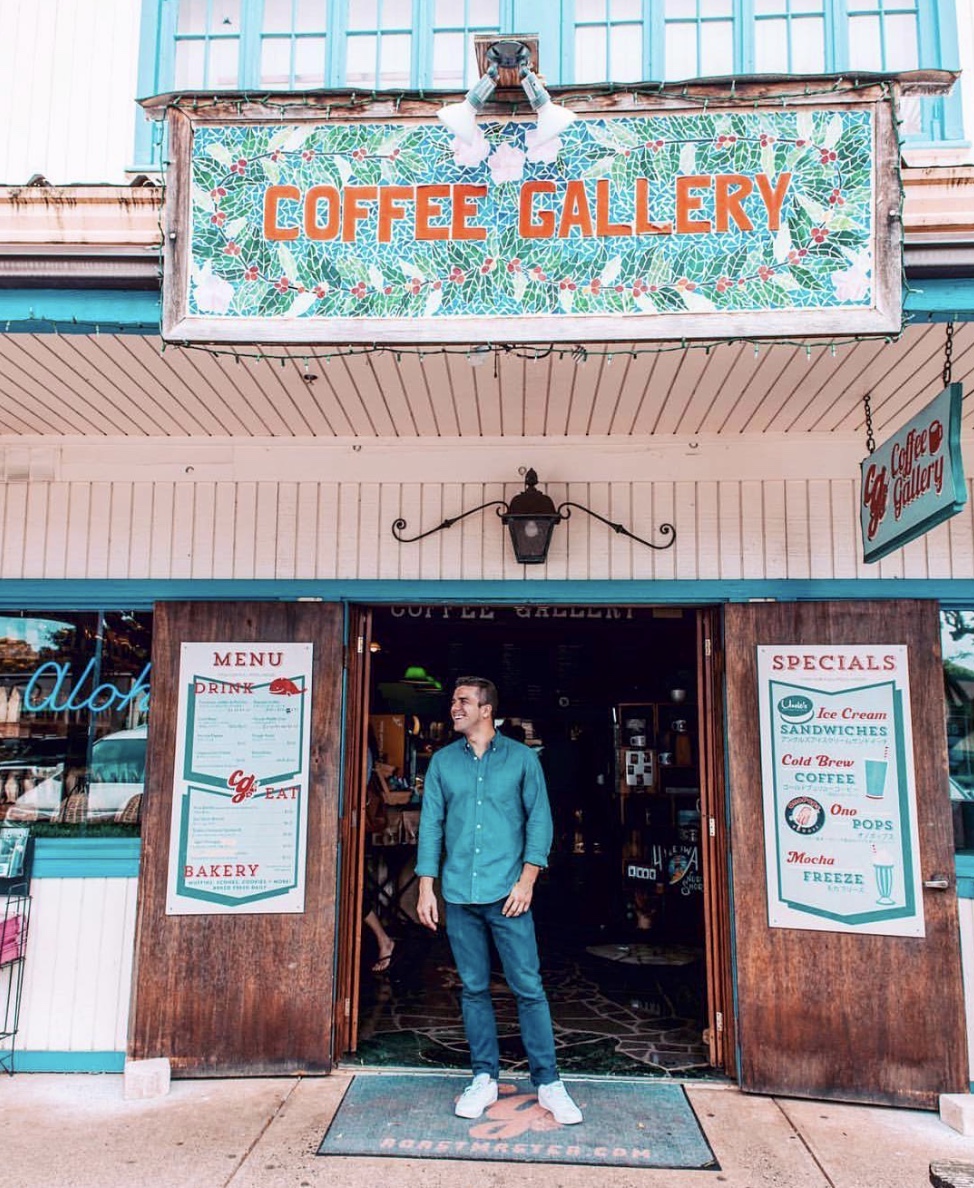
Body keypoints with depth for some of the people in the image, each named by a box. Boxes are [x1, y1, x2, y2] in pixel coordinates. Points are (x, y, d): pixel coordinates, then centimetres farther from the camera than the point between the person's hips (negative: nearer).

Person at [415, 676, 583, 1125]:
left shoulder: (521, 758, 2)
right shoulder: (442, 762, 8)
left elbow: (539, 819, 1)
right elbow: (431, 824, 8)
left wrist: (526, 879, -8)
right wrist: (426, 887, 3)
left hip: (507, 893, -2)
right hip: (459, 894, 3)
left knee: (529, 988, 0)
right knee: (473, 988, 10)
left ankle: (548, 1083, 11)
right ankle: (484, 1078, 23)